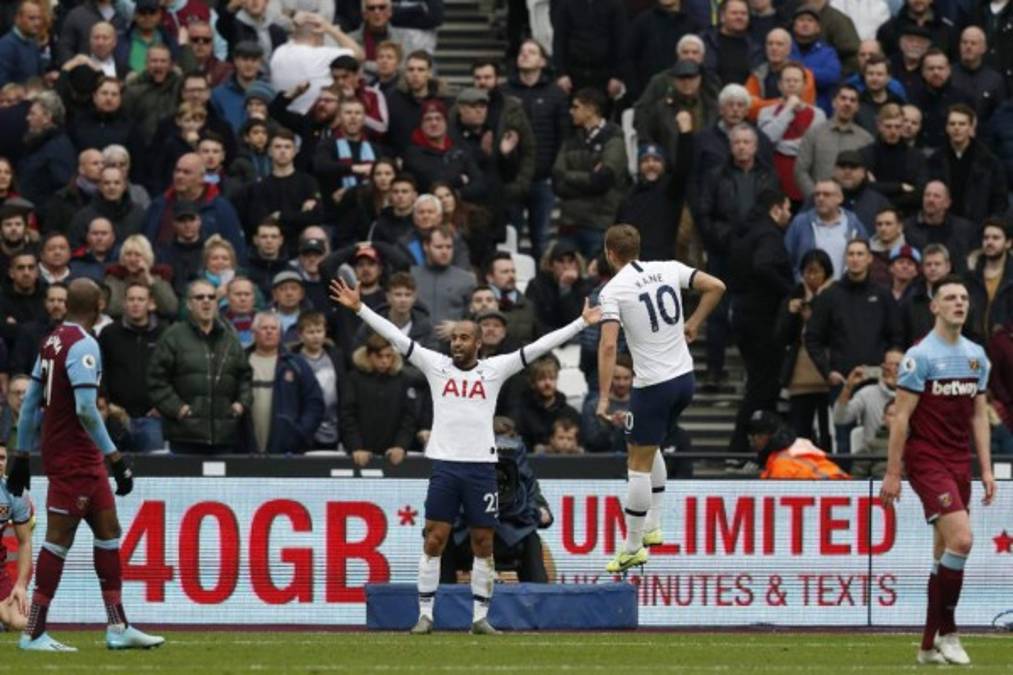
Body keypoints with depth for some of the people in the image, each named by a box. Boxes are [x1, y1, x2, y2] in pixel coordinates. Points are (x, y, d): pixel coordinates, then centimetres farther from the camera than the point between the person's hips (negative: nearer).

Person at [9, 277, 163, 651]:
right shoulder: (83, 345, -16)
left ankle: (117, 627, 14)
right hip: (73, 461, -9)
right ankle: (33, 633, -2)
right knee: (59, 539, -5)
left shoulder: (53, 341, 10)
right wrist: (114, 456, -20)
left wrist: (22, 456, 19)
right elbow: (86, 409, -24)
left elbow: (31, 403, 14)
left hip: (85, 460, 9)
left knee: (108, 531, 12)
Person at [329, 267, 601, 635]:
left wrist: (581, 323, 1)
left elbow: (537, 347, 4)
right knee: (434, 539, -2)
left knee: (483, 543, 3)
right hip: (444, 464, 0)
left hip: (482, 466, 0)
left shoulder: (494, 369, 6)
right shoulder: (435, 365, 6)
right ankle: (425, 615, 2)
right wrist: (359, 309, -2)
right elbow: (396, 336, 3)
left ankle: (480, 617, 9)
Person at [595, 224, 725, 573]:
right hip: (685, 376, 6)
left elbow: (608, 345, -19)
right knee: (650, 449, 26)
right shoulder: (668, 269, 3)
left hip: (652, 385, -6)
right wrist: (693, 324, 13)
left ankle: (632, 548, 6)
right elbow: (716, 287, 2)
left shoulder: (613, 290, -11)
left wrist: (604, 397, -18)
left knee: (639, 464, 2)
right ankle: (652, 527, 27)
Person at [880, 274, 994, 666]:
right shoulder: (921, 356, -9)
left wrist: (986, 469, 8)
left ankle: (930, 645, 10)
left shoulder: (976, 356, 11)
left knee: (945, 551, 6)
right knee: (961, 538, -19)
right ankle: (947, 631, -8)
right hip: (927, 460, -7)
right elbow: (901, 417, -9)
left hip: (960, 463, 7)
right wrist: (893, 473, -11)